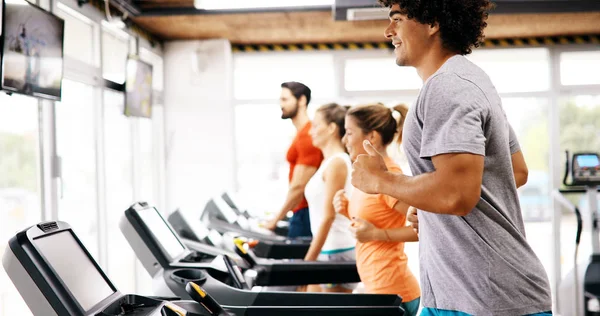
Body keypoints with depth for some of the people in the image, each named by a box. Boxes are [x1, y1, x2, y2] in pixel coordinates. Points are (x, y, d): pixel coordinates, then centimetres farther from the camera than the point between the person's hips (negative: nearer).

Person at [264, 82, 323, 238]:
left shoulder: (307, 136, -16)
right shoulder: (301, 134, 14)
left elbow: (299, 186, -20)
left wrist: (276, 219, -14)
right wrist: (281, 214, 15)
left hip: (305, 213, -9)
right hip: (302, 211, 9)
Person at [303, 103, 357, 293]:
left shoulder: (337, 163, -14)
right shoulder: (329, 162, 14)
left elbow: (328, 216, -18)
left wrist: (309, 260, -17)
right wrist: (312, 257, 19)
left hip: (337, 252, -9)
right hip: (326, 251, 9)